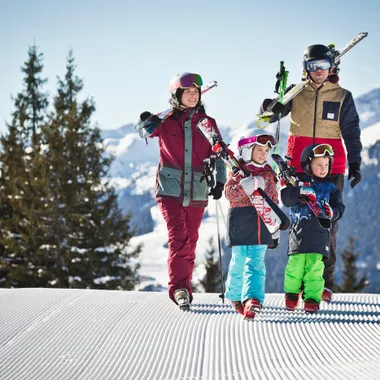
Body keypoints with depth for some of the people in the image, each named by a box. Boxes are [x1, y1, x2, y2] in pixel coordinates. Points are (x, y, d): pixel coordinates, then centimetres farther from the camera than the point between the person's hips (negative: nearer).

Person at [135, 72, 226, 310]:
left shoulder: (207, 123, 8)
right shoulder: (166, 121, 3)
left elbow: (218, 155, 9)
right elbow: (145, 132, 8)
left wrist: (219, 181, -5)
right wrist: (147, 124, -16)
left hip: (197, 190, 3)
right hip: (170, 189, -2)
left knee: (190, 242, 8)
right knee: (178, 237, -16)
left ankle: (183, 289, 18)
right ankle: (179, 288, -22)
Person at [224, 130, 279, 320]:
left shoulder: (268, 174, 12)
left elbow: (274, 200, 20)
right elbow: (229, 192, -13)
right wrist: (247, 186, -26)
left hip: (261, 226, 3)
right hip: (240, 224, -3)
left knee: (256, 263, -8)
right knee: (239, 261, 4)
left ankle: (252, 298, -18)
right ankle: (235, 296, 23)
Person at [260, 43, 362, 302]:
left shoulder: (342, 97, 5)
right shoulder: (296, 93, 6)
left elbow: (351, 132, 4)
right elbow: (268, 114, 0)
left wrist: (355, 164, -7)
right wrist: (272, 107, -24)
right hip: (299, 168, 1)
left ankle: (325, 283, 1)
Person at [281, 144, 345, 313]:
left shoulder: (331, 188, 11)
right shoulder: (299, 183, 6)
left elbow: (340, 209, 5)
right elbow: (285, 198, -8)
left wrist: (331, 212, -18)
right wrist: (300, 193, -26)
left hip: (319, 235, 1)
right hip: (298, 234, -1)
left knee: (315, 268, -4)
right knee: (295, 266, 0)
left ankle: (312, 298, 3)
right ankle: (291, 293, 21)